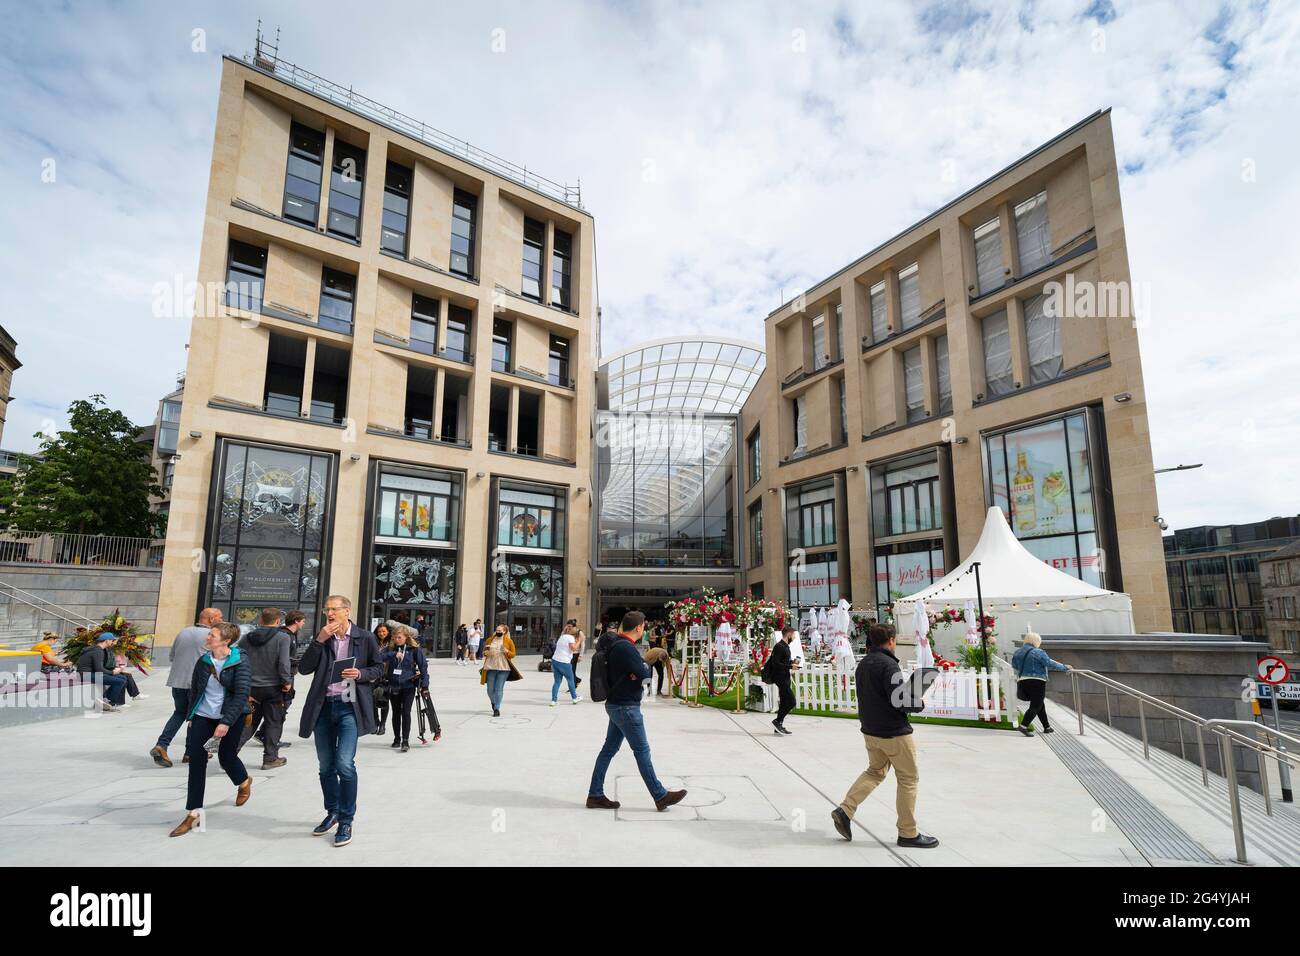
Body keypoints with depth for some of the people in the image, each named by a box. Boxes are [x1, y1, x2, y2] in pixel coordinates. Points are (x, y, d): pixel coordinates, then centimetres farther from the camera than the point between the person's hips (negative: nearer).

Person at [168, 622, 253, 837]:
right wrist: (191, 718, 13)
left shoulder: (240, 662, -13)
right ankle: (193, 813, 3)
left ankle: (244, 782, 42)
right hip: (203, 716, 4)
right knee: (196, 761, -5)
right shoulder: (203, 662, 2)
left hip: (230, 718, -4)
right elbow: (194, 691, 14)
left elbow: (241, 694, -18)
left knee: (226, 757, 8)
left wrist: (226, 722, -24)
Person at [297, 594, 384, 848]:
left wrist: (361, 674, -15)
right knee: (326, 766, 14)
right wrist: (320, 640, -12)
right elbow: (303, 668, -3)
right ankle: (332, 813, 34)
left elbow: (379, 668, 5)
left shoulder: (365, 638, -2)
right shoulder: (321, 639, 6)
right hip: (323, 706, 4)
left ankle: (346, 821, 2)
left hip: (350, 707, -4)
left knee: (344, 763, -14)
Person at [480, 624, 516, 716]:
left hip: (503, 668, -2)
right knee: (490, 689, 6)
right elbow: (484, 651, 18)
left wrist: (507, 651, -14)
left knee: (499, 689, -5)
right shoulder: (490, 640, 11)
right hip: (491, 668, 3)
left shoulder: (509, 641, 4)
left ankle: (497, 709, 2)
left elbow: (513, 654, 6)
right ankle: (493, 703, 36)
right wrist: (486, 653, -4)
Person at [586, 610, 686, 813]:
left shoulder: (615, 644, 9)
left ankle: (595, 795, 18)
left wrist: (636, 672, -7)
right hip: (626, 707, -10)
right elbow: (645, 674, -23)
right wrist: (645, 666, -1)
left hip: (615, 704, 10)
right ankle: (660, 796, 10)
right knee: (642, 751, 0)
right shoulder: (626, 648, -23)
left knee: (609, 749, 13)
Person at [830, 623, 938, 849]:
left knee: (875, 772, 21)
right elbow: (900, 701, -26)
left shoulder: (863, 663, 6)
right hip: (894, 733, -8)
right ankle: (908, 833, 17)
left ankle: (845, 810, 10)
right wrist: (920, 703, -6)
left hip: (870, 730, 8)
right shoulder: (888, 665, -21)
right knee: (908, 779, 8)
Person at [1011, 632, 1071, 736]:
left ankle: (1047, 727, 25)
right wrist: (1064, 667, 1)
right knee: (1036, 706, -5)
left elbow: (1014, 666, 23)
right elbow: (1050, 664, -11)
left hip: (1022, 682, 7)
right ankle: (1023, 726, -19)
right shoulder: (1038, 652, -8)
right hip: (1036, 682, -7)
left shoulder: (1017, 653, 12)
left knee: (1040, 704, 19)